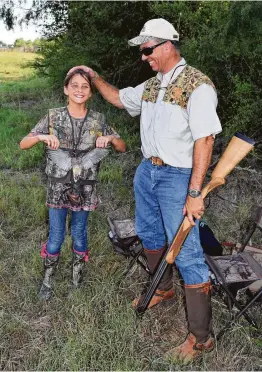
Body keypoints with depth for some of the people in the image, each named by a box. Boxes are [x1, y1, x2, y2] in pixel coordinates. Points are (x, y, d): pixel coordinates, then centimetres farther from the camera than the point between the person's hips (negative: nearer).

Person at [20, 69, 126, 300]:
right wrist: (41, 137, -23)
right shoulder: (53, 117, -5)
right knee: (56, 236, 7)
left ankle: (77, 275, 35)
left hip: (85, 188, 1)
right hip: (58, 187, -1)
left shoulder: (98, 120, -3)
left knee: (79, 233, 14)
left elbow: (122, 148, 4)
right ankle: (47, 279, 29)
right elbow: (23, 144, -3)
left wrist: (111, 138, -18)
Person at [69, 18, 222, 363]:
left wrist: (195, 193, -23)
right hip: (147, 170, 9)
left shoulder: (197, 85, -15)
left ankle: (201, 337, 8)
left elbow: (204, 141, -20)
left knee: (186, 252, -6)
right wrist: (94, 76, 18)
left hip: (177, 176, -8)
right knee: (149, 234, 22)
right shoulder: (151, 85, 10)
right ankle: (163, 289, 47)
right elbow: (118, 98, 27)